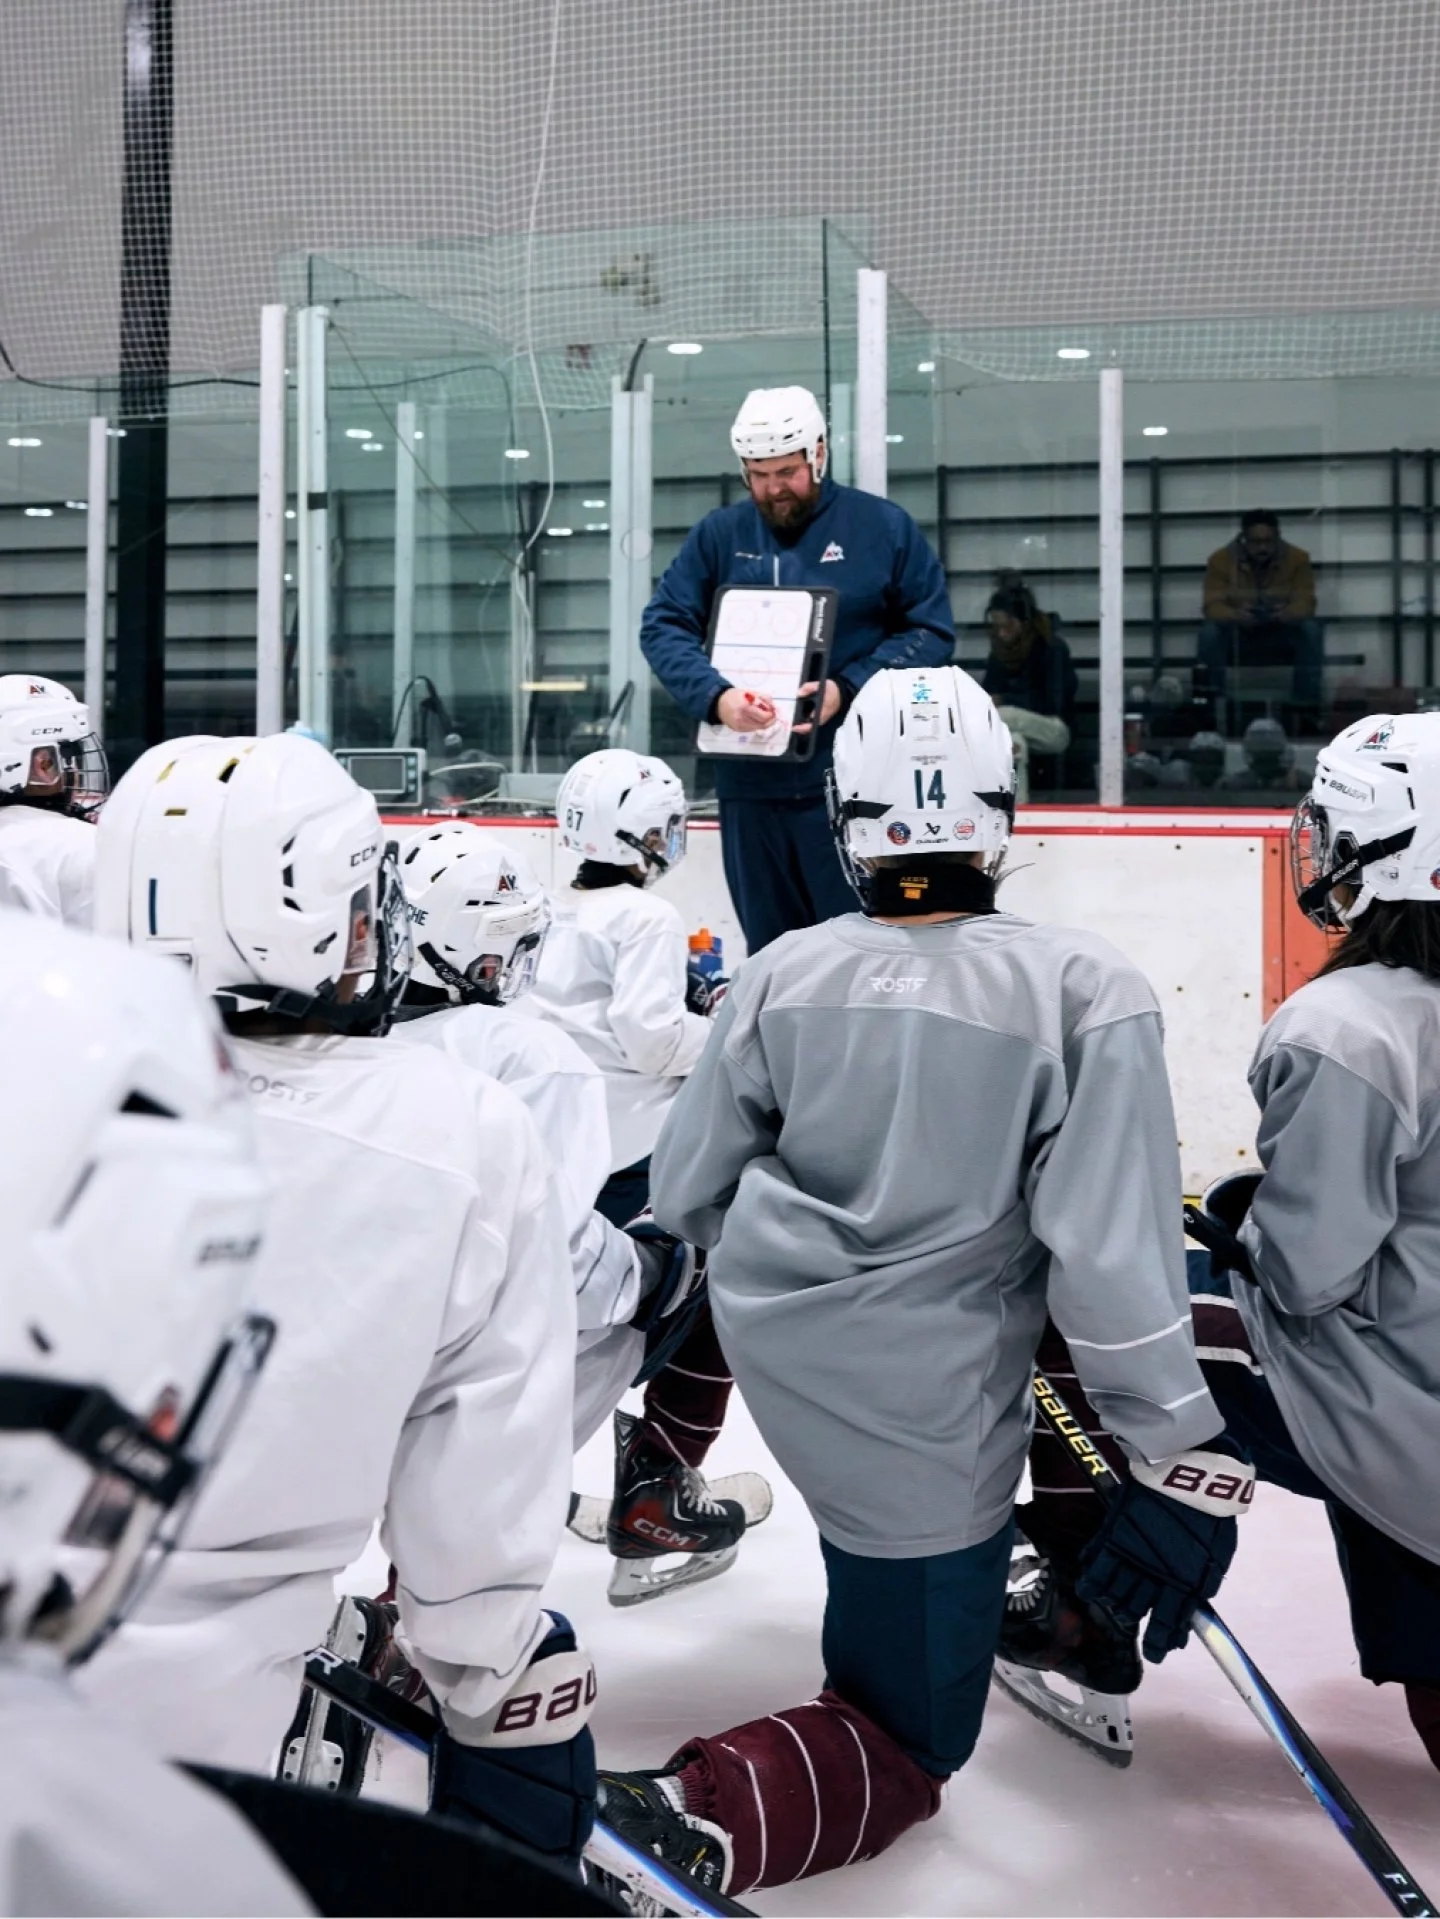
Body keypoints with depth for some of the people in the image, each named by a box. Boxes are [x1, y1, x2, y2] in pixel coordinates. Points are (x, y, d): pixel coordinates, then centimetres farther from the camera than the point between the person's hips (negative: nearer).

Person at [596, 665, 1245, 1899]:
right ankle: (690, 1818, -12)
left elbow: (687, 1192, 2)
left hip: (775, 1340, 5)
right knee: (905, 1745, 12)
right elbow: (1114, 1255, -21)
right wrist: (1182, 1460, -11)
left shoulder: (783, 974, -8)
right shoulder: (1085, 993, -20)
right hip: (922, 1423, -5)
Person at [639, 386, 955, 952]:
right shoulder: (719, 535, 8)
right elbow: (663, 625, 3)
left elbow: (931, 631, -1)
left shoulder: (883, 526, 1)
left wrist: (848, 688, -15)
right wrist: (715, 696, -16)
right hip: (748, 784, 4)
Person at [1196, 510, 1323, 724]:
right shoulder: (1220, 559, -12)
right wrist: (1235, 615, -40)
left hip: (1281, 634, 1)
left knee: (1311, 629, -29)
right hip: (1237, 635, -1)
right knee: (1210, 632, -31)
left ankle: (1308, 708, -25)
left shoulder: (1298, 558, -9)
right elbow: (1213, 606, -17)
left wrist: (1287, 612, -39)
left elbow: (1305, 603, -14)